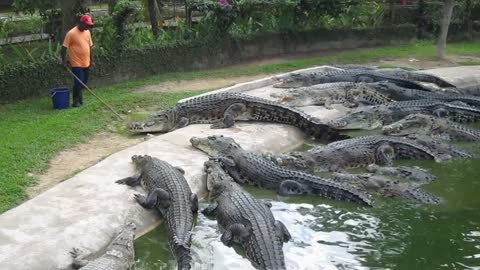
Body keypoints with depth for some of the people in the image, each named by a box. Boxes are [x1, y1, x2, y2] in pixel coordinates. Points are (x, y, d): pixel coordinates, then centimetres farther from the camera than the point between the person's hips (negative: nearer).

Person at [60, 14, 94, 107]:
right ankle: (75, 101, 5)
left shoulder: (87, 32, 8)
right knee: (78, 83, -6)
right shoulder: (71, 33, -13)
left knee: (83, 83, 12)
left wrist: (91, 60, 14)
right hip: (76, 64, -7)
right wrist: (64, 62, -12)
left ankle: (80, 100, 25)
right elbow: (64, 48, -11)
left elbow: (90, 46, 16)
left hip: (86, 63, 7)